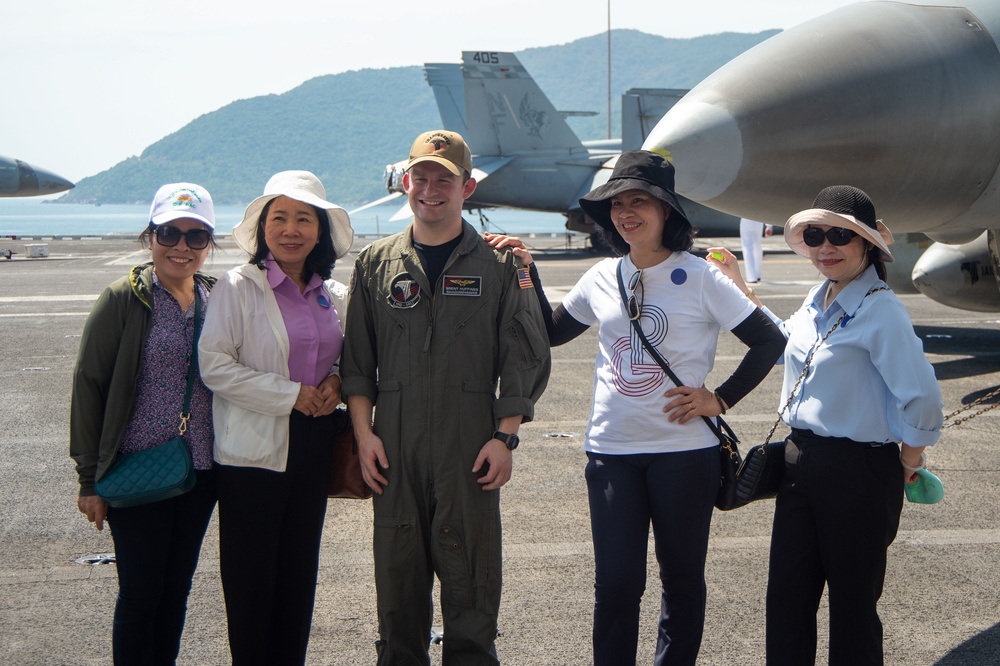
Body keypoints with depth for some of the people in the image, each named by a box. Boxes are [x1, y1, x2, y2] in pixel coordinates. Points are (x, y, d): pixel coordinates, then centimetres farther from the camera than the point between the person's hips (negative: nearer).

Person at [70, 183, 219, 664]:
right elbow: (88, 385, -6)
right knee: (140, 591, 1)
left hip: (201, 473, 4)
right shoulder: (124, 299, -7)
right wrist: (90, 479, -7)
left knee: (177, 589, 13)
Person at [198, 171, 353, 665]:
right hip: (254, 449, -5)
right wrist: (292, 394, -16)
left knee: (299, 572, 11)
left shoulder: (333, 295, 9)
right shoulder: (238, 287, -8)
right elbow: (213, 365, -14)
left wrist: (334, 382, -3)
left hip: (313, 444, 5)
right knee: (251, 577, 1)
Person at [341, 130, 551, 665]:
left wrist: (505, 437, -5)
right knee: (398, 574, 7)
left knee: (470, 577, 1)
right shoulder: (376, 264, 10)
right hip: (395, 446, 2)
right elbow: (357, 359, 11)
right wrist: (364, 432, 2)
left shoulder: (498, 264, 3)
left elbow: (525, 359, 2)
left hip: (470, 449, -2)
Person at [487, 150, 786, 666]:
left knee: (682, 577, 9)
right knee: (615, 581, 2)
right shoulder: (602, 279, 6)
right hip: (611, 451, 3)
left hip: (683, 450, -3)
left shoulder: (699, 278, -6)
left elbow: (769, 340, -3)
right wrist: (526, 273, 8)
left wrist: (719, 399, -6)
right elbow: (551, 333, 20)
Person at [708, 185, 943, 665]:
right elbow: (785, 344, 30)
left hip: (859, 472, -8)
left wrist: (907, 463, -8)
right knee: (787, 594, 12)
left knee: (853, 600, 7)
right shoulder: (818, 300, 8)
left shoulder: (881, 311, -18)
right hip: (801, 460, 8)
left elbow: (921, 398, -21)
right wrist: (740, 288, 27)